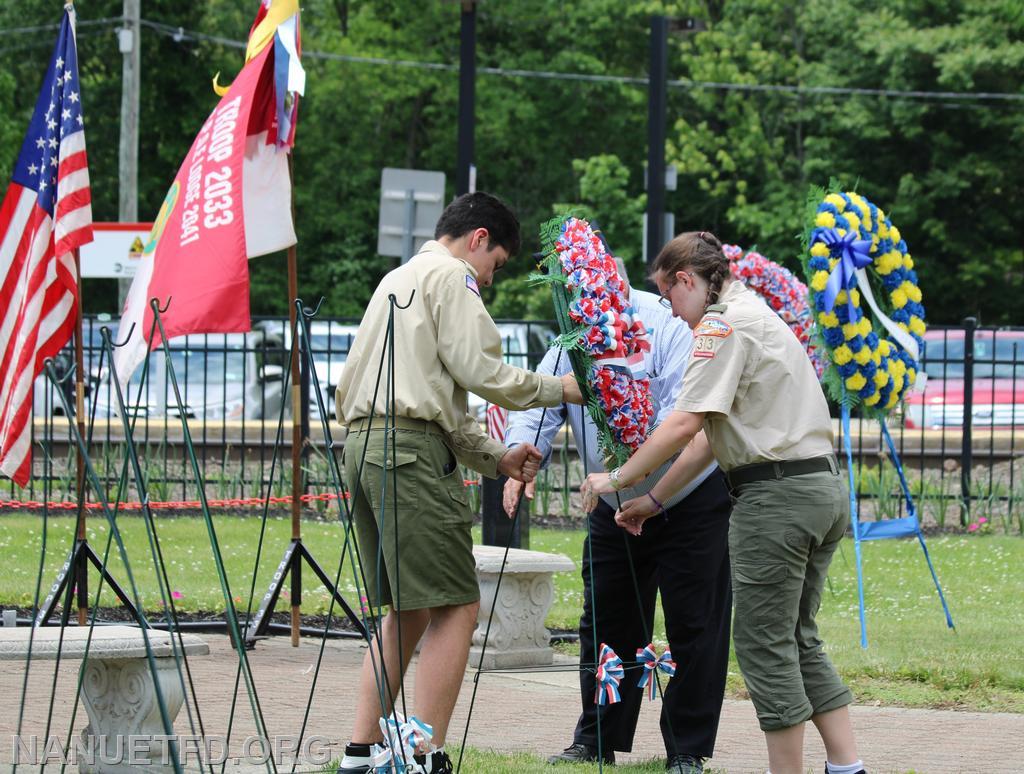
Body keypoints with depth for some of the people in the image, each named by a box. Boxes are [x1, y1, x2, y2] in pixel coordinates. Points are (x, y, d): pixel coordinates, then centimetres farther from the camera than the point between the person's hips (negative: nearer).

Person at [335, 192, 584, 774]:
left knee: (407, 611, 14)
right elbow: (479, 371, -9)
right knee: (457, 609, -9)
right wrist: (558, 390, 4)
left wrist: (497, 457, 20)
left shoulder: (398, 279, 29)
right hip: (412, 449, -10)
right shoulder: (449, 275, -1)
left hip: (364, 443, 10)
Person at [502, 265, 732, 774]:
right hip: (614, 506, 6)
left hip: (691, 499, -6)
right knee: (606, 622, 10)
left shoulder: (667, 327, -20)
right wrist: (520, 456, -29)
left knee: (692, 626, -3)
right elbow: (538, 403, -8)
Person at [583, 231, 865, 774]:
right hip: (823, 487, 10)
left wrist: (617, 480, -7)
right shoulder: (755, 314, 22)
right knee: (798, 639, 15)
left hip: (777, 494, -10)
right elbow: (716, 435, 22)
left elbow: (685, 424, -18)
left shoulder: (723, 325, -9)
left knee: (763, 645, -3)